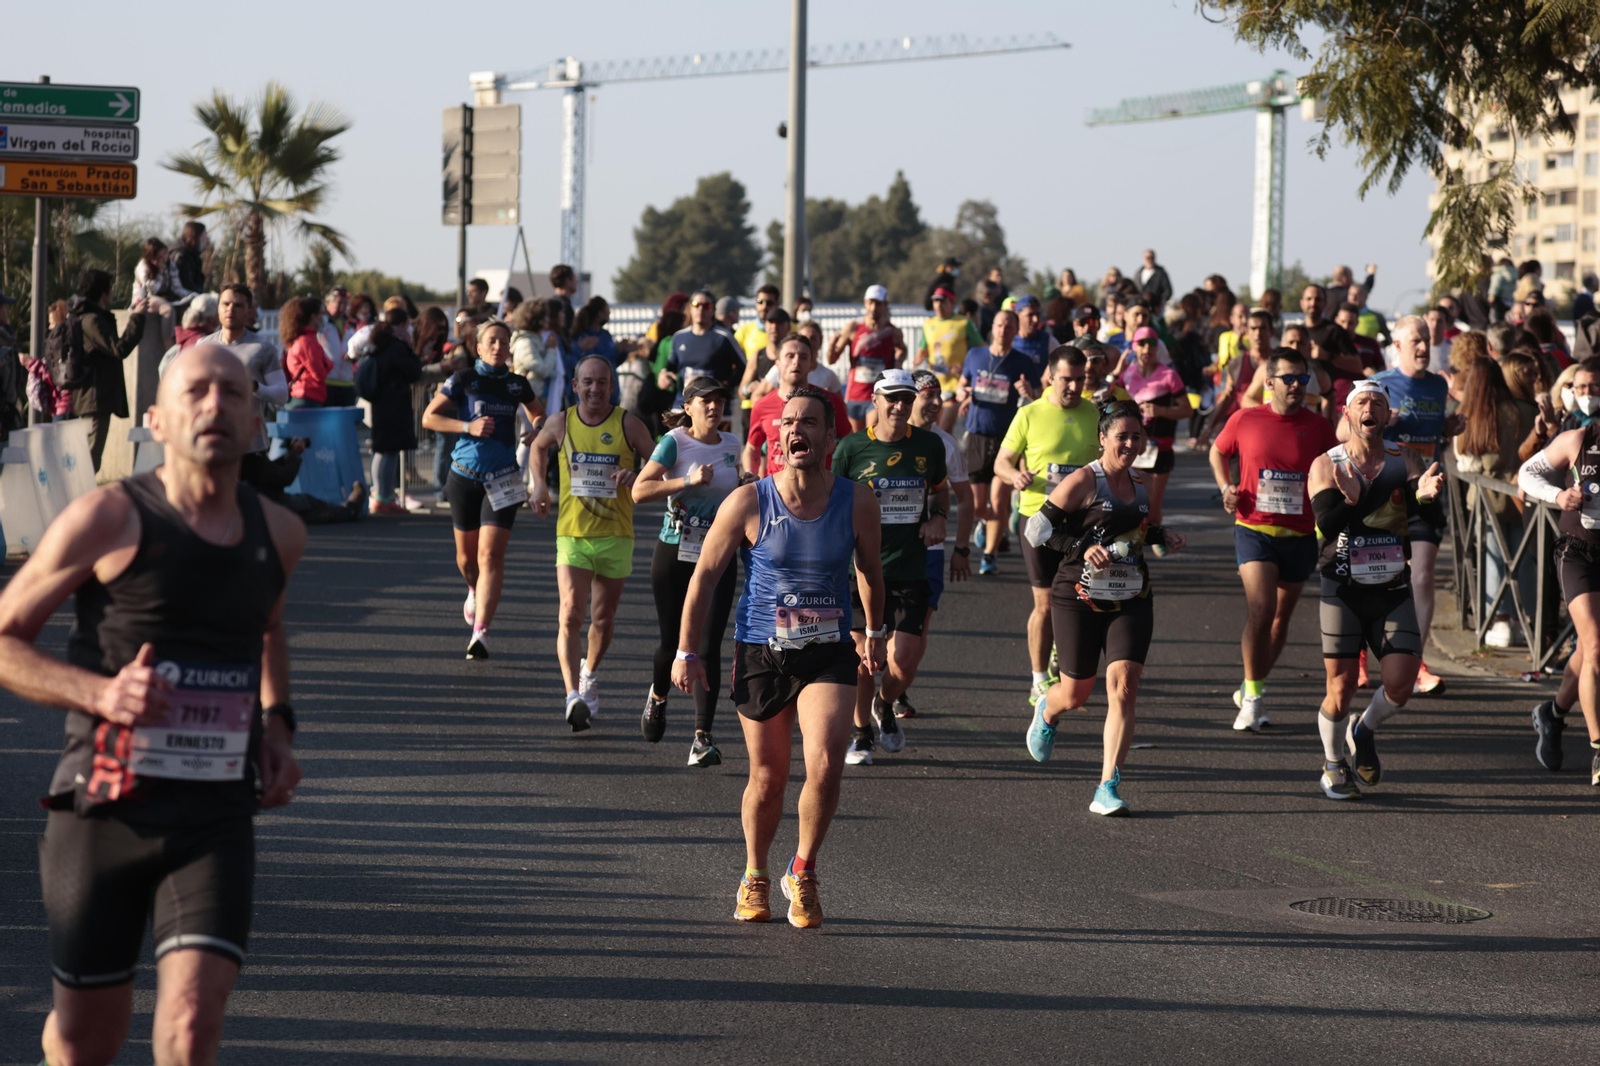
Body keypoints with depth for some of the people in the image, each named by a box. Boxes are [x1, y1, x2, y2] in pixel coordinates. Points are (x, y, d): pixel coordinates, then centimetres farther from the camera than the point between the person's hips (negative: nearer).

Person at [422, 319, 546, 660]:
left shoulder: (518, 384, 6)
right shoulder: (463, 380, -2)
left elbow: (538, 415, 25)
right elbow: (429, 417, -2)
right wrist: (468, 426, -14)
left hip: (502, 479, 0)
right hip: (465, 475, 0)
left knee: (491, 555, -13)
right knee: (467, 554, 13)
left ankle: (481, 632, -18)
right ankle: (475, 591, 49)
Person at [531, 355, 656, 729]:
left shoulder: (628, 424, -5)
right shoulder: (561, 424, 0)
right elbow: (539, 448, 22)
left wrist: (635, 475, -19)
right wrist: (539, 485, 9)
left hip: (616, 535, 1)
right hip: (572, 533, -1)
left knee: (603, 620, 13)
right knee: (571, 615, -17)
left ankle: (590, 673, 42)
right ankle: (574, 697, -25)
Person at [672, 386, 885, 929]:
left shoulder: (857, 502, -5)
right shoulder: (748, 503, -10)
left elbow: (870, 568, 14)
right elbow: (705, 574, 0)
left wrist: (875, 633, 24)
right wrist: (686, 651, 0)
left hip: (829, 653, 0)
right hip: (761, 655, 0)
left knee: (826, 766, -18)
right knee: (768, 781, 8)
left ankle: (802, 873, 6)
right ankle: (755, 877, 35)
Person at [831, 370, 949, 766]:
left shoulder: (929, 445, 4)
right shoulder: (852, 447, -3)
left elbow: (941, 488, 23)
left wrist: (938, 519, 3)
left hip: (911, 571, 2)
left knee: (905, 661, -4)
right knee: (864, 657, 0)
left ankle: (885, 708, 31)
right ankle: (861, 733, 23)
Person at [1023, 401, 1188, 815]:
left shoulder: (1139, 483, 9)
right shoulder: (1082, 482, -10)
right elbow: (1037, 529, -10)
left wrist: (1162, 536, 9)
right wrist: (1082, 548, -20)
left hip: (1130, 602, 4)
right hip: (1080, 599, -4)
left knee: (1123, 687, -14)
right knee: (1076, 694, 9)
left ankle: (1108, 788, -15)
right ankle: (1046, 712, 48)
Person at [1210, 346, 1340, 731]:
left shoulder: (1318, 426, 1)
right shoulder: (1245, 420, -2)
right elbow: (1218, 452, 17)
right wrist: (1225, 487, 0)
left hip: (1299, 535, 3)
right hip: (1254, 530, -3)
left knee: (1281, 617, 13)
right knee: (1260, 612, -18)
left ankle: (1252, 688, 30)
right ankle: (1251, 697, -8)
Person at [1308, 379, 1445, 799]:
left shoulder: (1404, 461, 2)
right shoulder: (1326, 465, -4)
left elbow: (1434, 519, -9)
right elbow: (1326, 523, -17)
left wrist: (1425, 496, -30)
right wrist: (1351, 501, -35)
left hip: (1392, 591, 2)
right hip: (1343, 590, -2)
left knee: (1399, 684, -7)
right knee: (1342, 687, -2)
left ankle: (1364, 732, 25)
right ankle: (1332, 762, 24)